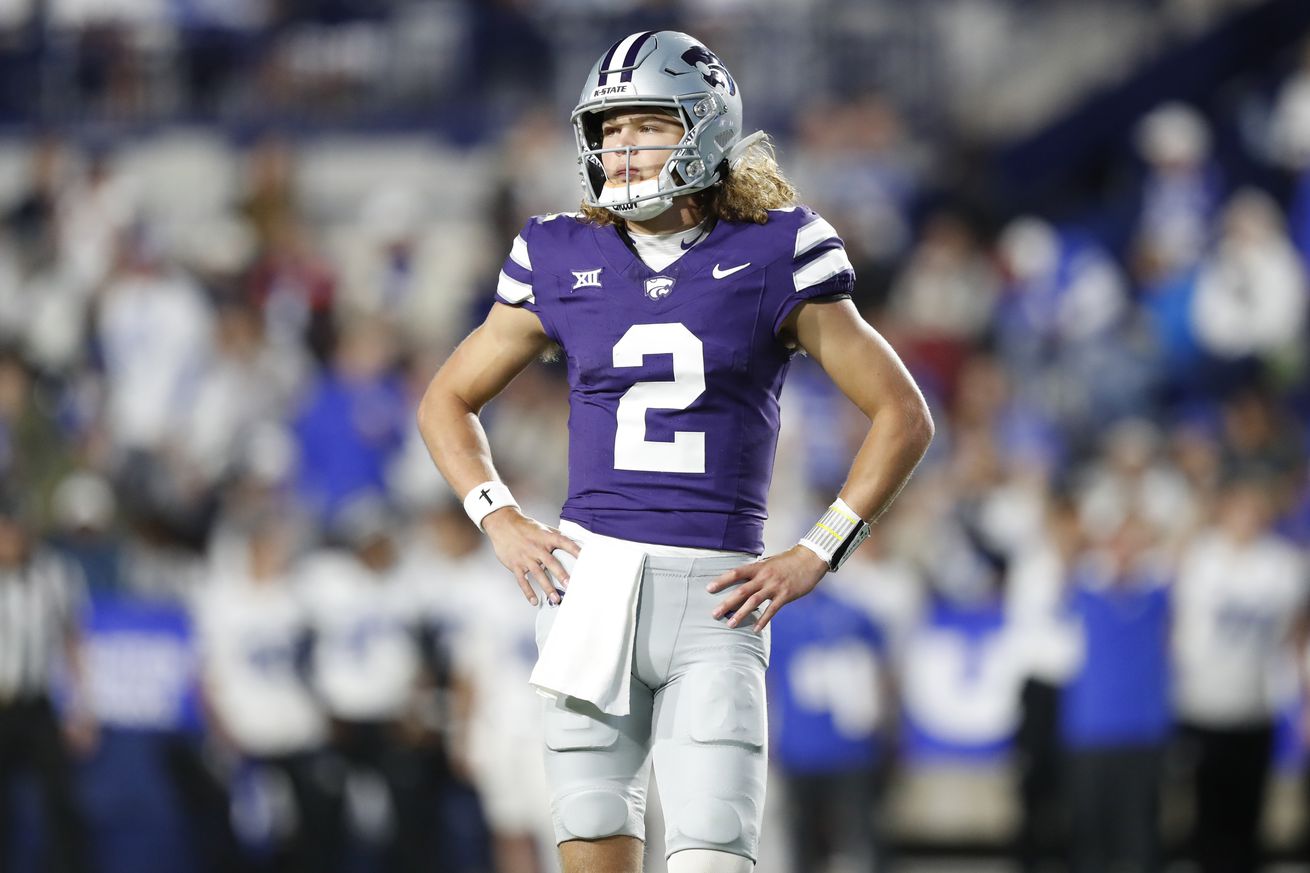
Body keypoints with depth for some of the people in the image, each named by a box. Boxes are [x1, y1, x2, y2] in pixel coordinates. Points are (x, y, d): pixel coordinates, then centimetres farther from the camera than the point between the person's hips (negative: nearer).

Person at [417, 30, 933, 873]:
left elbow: (903, 416, 4)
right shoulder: (565, 264, 7)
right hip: (591, 584, 2)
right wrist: (503, 523, 3)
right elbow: (448, 401, 19)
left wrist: (815, 556, -3)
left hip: (715, 601, -2)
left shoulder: (769, 261, 0)